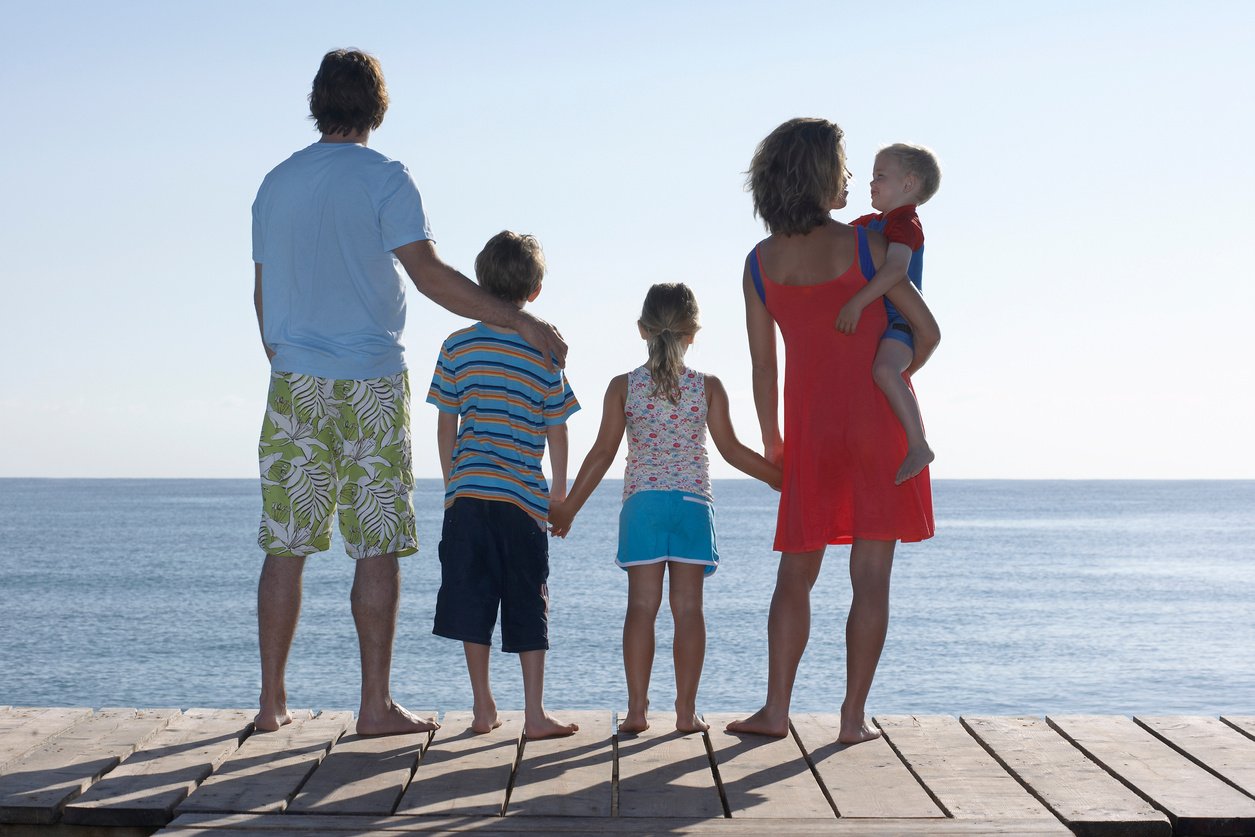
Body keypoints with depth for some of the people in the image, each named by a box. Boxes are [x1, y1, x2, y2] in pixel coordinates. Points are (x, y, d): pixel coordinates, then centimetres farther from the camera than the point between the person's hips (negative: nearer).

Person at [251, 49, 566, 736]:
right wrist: (522, 322, -12)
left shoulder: (276, 184, 11)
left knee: (285, 546, 8)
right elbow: (430, 276, -15)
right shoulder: (382, 179, -5)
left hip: (293, 386, 5)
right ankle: (375, 705, 2)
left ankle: (271, 702, 12)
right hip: (368, 383, -5)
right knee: (377, 546, 0)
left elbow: (263, 293, 15)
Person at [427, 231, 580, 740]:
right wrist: (559, 493, 14)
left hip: (467, 493, 1)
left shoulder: (458, 347, 3)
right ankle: (534, 713, 6)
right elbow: (556, 431, 4)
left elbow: (446, 425, 6)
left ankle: (483, 708, 11)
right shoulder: (544, 353, 0)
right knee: (529, 607, 6)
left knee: (472, 603, 7)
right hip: (523, 497, -1)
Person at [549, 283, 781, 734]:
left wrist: (569, 508, 8)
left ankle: (637, 709, 0)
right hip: (693, 503, 0)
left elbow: (603, 452, 1)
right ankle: (686, 710, 3)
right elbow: (731, 449, 2)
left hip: (641, 502, 0)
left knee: (641, 604, 2)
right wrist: (782, 478, 15)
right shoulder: (709, 387, 1)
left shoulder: (623, 387, 1)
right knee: (688, 607, 2)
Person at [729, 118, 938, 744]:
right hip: (878, 420, -2)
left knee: (796, 574, 12)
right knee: (870, 575, 3)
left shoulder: (760, 263, -1)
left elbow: (763, 362, 3)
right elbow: (927, 331, -7)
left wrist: (771, 440, 15)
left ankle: (776, 709, 8)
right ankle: (854, 715, 5)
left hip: (811, 431, 3)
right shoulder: (863, 245, -10)